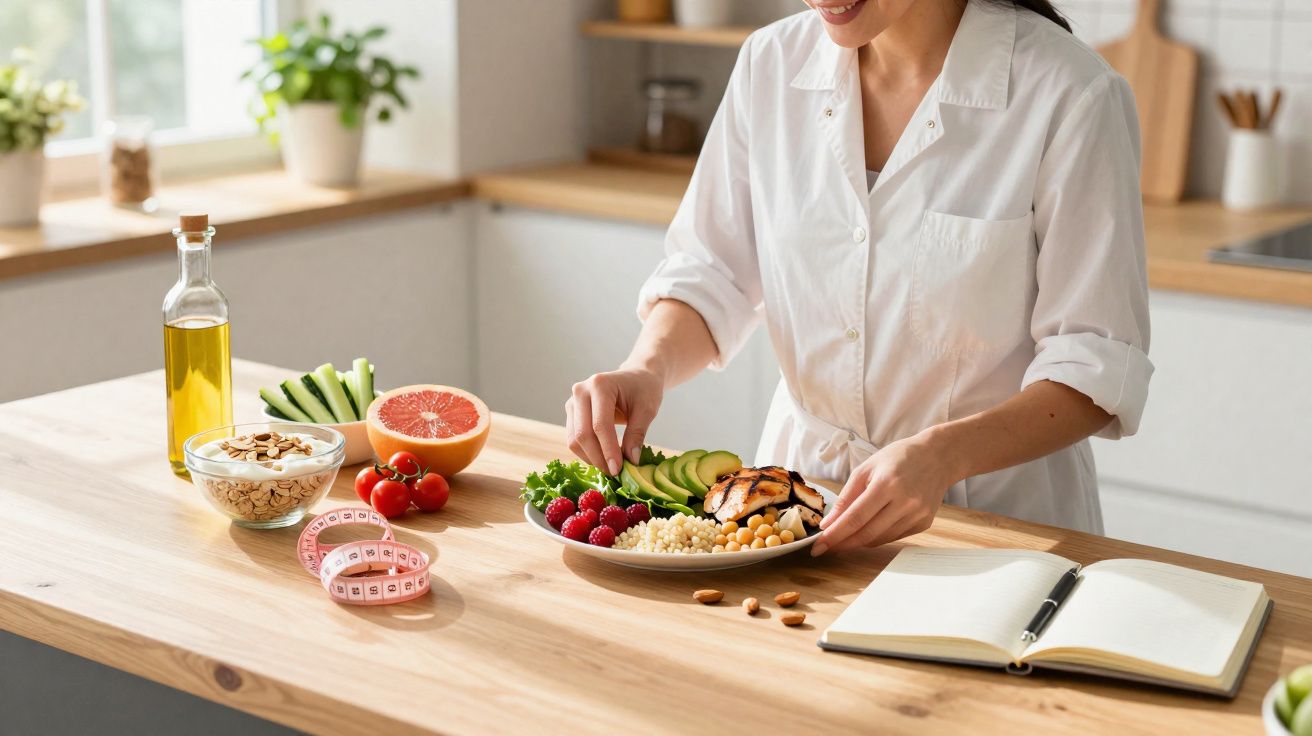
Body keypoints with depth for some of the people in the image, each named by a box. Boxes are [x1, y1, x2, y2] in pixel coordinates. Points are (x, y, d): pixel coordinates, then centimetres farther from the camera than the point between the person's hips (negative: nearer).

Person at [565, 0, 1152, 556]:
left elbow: (1096, 365, -14)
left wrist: (944, 455, -29)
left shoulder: (1071, 95, -14)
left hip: (994, 514, -2)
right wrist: (647, 369, -15)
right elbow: (710, 273, 6)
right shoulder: (771, 64, 0)